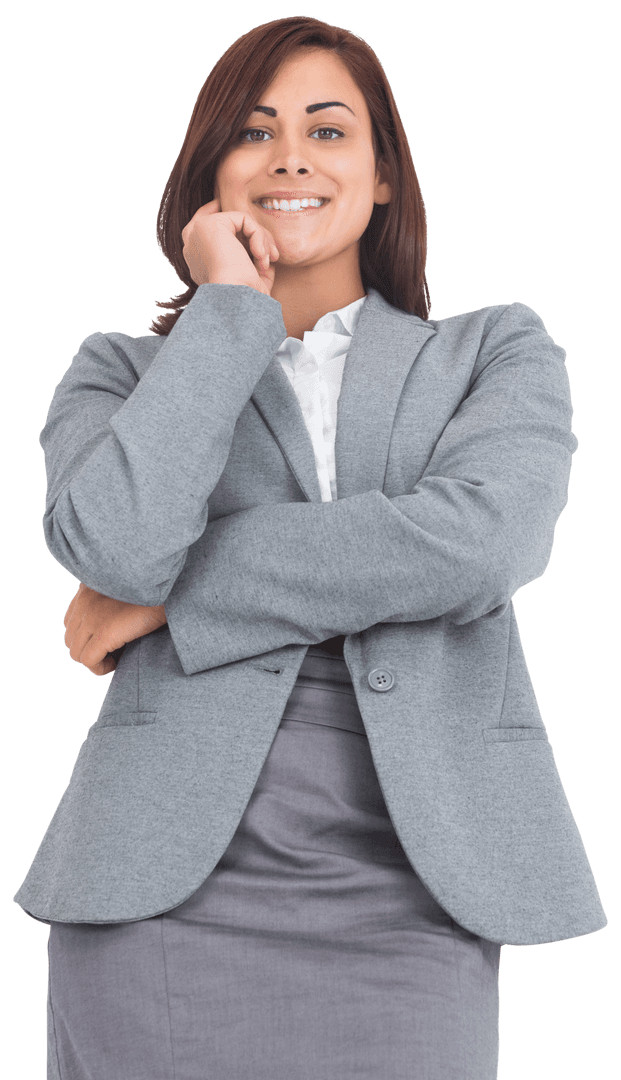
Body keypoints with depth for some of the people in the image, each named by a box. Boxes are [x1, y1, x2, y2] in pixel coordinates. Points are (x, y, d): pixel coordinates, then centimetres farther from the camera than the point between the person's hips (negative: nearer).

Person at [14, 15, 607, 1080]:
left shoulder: (498, 351, 10)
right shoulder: (123, 372, 11)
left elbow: (476, 541, -11)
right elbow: (118, 544, -11)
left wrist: (174, 593, -6)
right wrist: (229, 308, -1)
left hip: (405, 910, 0)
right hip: (164, 900, 0)